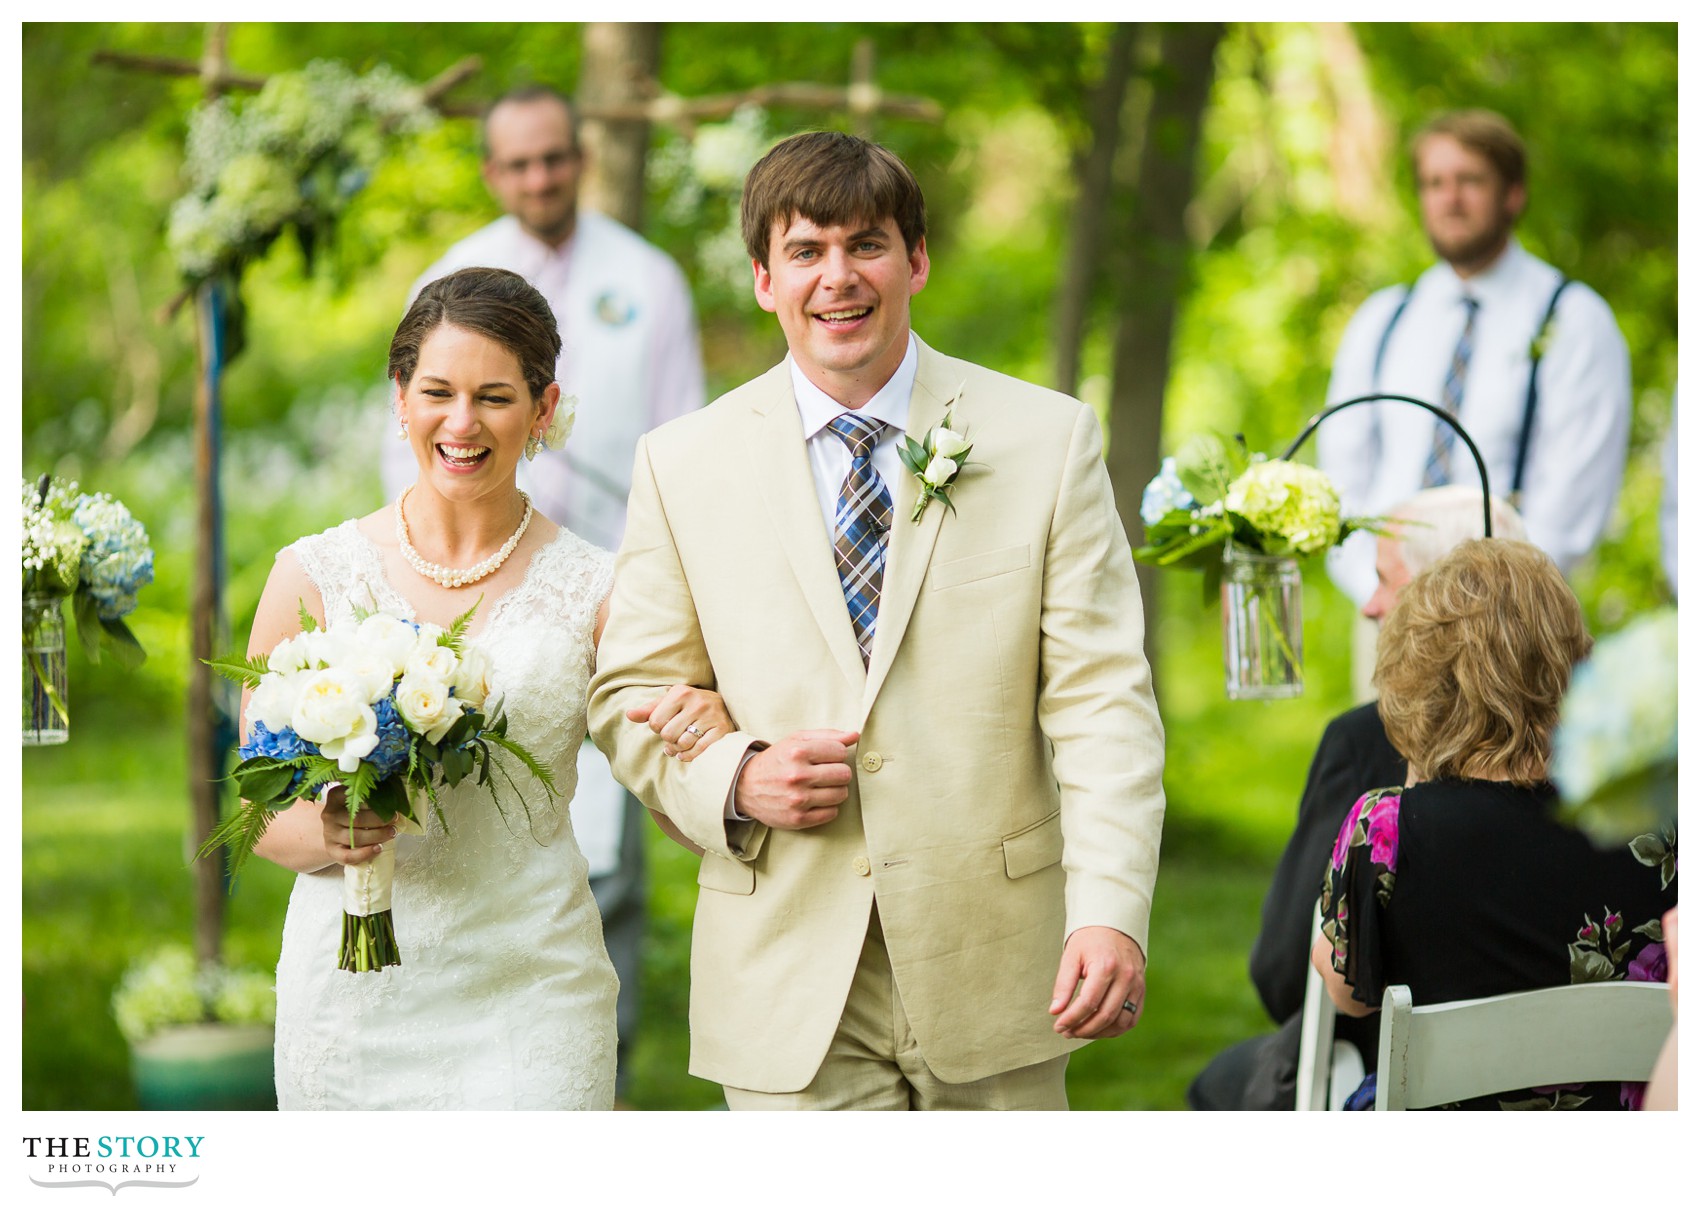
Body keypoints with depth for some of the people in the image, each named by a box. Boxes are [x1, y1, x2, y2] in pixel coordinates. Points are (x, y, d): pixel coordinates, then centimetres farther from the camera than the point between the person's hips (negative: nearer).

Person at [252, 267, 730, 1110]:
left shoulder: (595, 591, 1)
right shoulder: (314, 576, 2)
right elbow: (262, 814, 6)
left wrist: (716, 736, -16)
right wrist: (329, 833, -16)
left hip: (529, 995, -1)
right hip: (354, 993, 1)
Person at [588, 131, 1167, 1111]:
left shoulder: (1048, 439, 1)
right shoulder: (683, 466, 5)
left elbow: (1101, 698, -5)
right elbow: (633, 693, 10)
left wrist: (1112, 915, -17)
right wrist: (734, 780, -12)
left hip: (995, 971, 0)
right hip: (789, 983, 0)